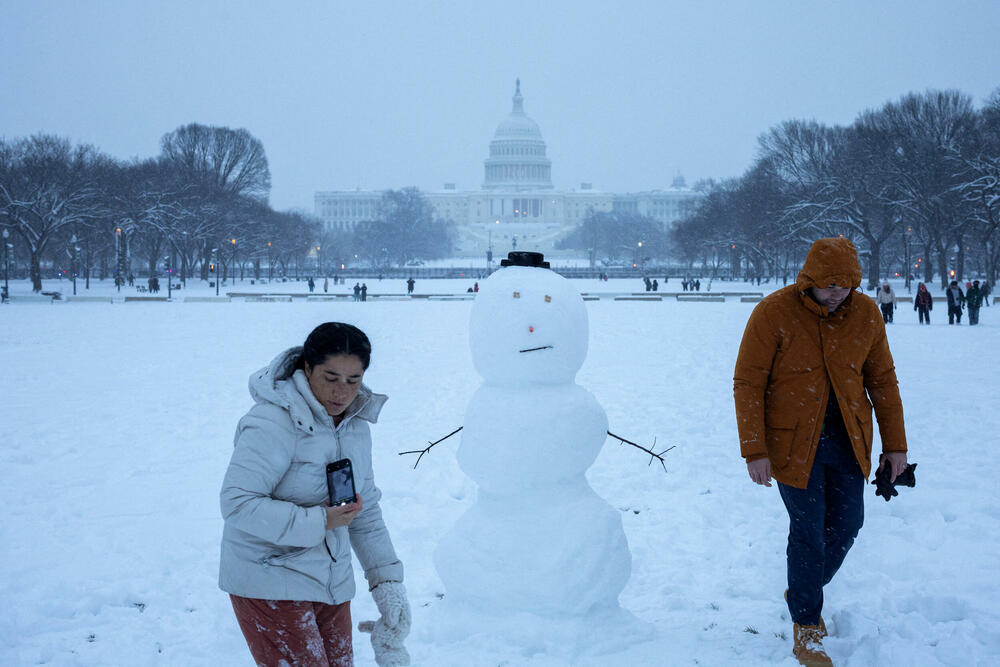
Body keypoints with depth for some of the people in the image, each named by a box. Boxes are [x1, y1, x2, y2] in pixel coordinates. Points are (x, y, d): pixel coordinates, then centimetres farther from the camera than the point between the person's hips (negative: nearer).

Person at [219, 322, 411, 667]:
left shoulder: (356, 425, 7)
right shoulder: (273, 422, -19)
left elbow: (366, 512, 14)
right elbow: (237, 503, -25)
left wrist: (387, 579, 8)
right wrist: (318, 522, -26)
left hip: (332, 584, 8)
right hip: (269, 583, -8)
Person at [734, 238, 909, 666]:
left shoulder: (865, 314, -3)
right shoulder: (774, 313, -15)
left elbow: (882, 379, 7)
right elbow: (748, 384, -12)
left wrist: (894, 444, 8)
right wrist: (754, 451, -15)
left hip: (848, 440, 5)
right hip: (794, 442, -4)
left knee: (846, 525, 10)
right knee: (808, 531, -4)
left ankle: (804, 592, 36)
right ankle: (806, 631, 11)